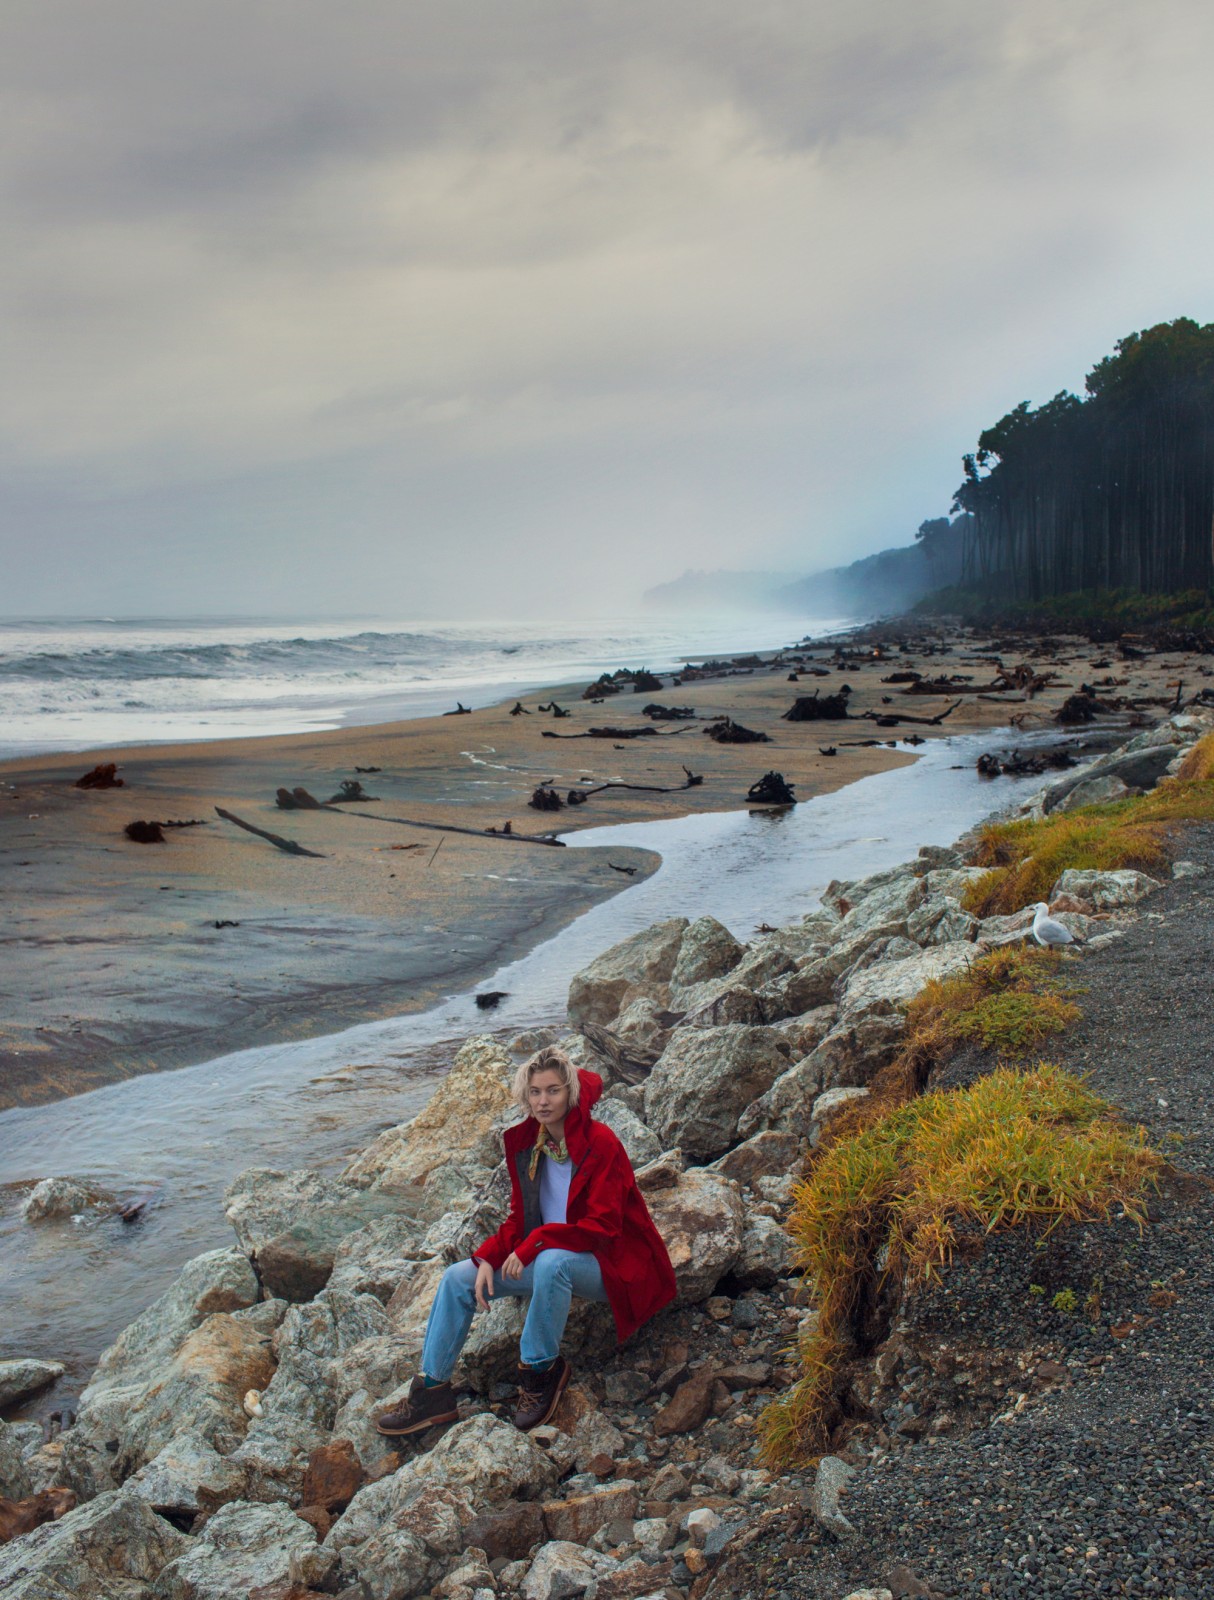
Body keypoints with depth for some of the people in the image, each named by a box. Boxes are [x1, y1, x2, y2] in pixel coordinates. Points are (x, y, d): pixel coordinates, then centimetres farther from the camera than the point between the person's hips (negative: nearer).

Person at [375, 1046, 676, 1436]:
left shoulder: (599, 1142, -18)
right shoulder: (527, 1142, 2)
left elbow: (602, 1226, -23)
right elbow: (520, 1218, 7)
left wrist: (534, 1245, -26)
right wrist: (488, 1259, -11)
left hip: (611, 1264, -7)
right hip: (548, 1258, 7)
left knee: (552, 1261, -39)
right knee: (458, 1278, -4)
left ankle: (542, 1368, -17)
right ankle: (432, 1391, 3)